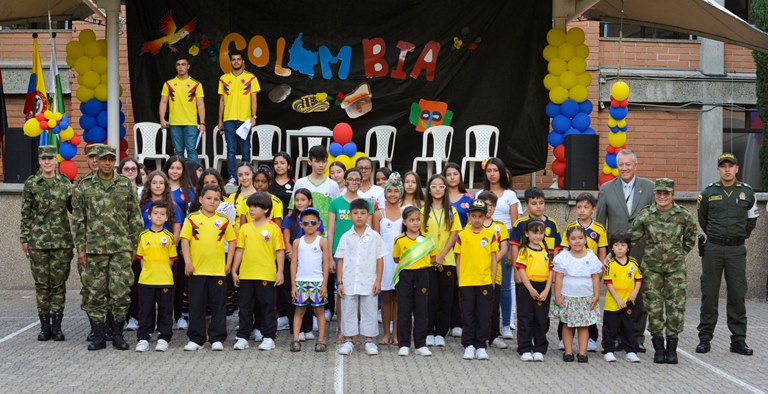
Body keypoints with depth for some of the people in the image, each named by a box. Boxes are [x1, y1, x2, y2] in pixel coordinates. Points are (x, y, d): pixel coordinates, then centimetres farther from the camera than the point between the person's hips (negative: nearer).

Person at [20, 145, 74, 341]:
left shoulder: (65, 183, 5)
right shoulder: (31, 184, 2)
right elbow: (26, 214, 4)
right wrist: (24, 239, 2)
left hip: (62, 240, 1)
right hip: (38, 241, -1)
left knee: (59, 283, 2)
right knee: (41, 283, 3)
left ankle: (56, 325, 9)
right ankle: (44, 326, 11)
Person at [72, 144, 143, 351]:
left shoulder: (127, 185, 6)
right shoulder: (84, 186, 5)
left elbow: (135, 218, 7)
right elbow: (78, 220, 6)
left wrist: (133, 246, 3)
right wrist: (80, 248, 0)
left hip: (121, 248, 0)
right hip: (94, 248, 0)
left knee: (121, 291, -2)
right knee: (95, 293, 4)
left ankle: (118, 334, 11)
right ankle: (98, 335, 13)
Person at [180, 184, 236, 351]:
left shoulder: (224, 220, 5)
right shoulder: (192, 219, 1)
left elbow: (232, 241, 10)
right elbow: (185, 240, -1)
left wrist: (228, 263, 4)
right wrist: (187, 262, -8)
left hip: (218, 270, 1)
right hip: (197, 270, -1)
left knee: (218, 305, 5)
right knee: (196, 306, 5)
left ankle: (217, 339, 12)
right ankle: (196, 339, 12)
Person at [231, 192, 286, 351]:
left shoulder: (273, 228, -3)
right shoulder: (245, 228, 8)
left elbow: (280, 251, -3)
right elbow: (240, 250, 10)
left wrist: (280, 272, -8)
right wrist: (234, 271, 7)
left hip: (267, 276, -4)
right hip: (246, 275, 4)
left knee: (268, 307, 4)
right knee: (245, 307, 9)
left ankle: (268, 338, 12)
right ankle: (243, 337, 16)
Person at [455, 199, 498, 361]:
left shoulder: (490, 235, 3)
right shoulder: (462, 235, 3)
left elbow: (494, 258, 5)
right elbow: (459, 258, 7)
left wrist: (493, 279, 1)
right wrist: (459, 279, 3)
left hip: (485, 282, 0)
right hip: (466, 282, 0)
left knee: (484, 316, 3)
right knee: (468, 315, 5)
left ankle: (481, 346, 11)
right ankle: (468, 345, 13)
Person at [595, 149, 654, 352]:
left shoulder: (649, 187, 6)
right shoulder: (607, 189, 7)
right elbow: (599, 221, 8)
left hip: (642, 251, 0)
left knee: (640, 295, 3)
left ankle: (637, 337, 11)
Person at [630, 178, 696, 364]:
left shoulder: (683, 215, -3)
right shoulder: (645, 215, -3)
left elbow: (690, 236, 15)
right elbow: (631, 237, 1)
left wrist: (682, 253, 13)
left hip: (675, 267, 0)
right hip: (651, 267, 0)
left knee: (676, 307, -1)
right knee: (654, 307, 1)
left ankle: (672, 348, 11)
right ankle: (659, 348, 12)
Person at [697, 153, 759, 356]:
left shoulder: (747, 192, 4)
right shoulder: (708, 193, 2)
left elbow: (752, 219, 19)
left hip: (737, 250, 1)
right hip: (713, 249, -1)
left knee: (737, 295, 2)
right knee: (709, 294, 1)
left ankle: (739, 340, 8)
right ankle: (705, 338, 8)